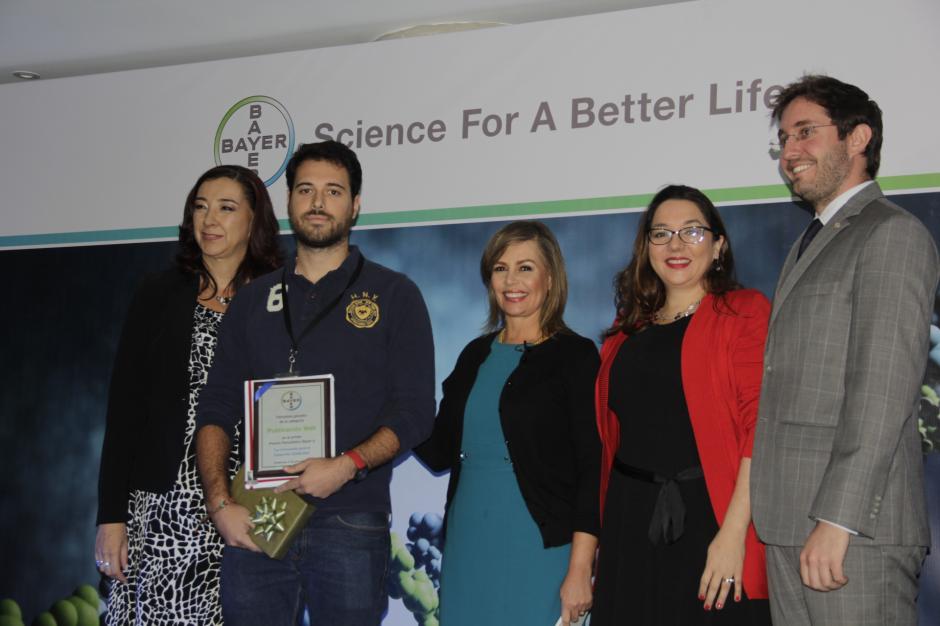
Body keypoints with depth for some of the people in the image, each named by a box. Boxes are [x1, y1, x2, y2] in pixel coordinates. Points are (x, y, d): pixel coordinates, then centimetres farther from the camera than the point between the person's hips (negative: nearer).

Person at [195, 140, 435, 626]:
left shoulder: (393, 295, 5)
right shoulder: (255, 300, 14)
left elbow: (414, 412, -2)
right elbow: (216, 409, 10)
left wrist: (346, 466, -17)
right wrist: (220, 502, -4)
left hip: (350, 521, -2)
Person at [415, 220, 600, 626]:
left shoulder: (575, 356, -4)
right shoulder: (475, 356, 12)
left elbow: (592, 468, -9)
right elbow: (439, 453, 11)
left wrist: (580, 569, -15)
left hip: (537, 550, -5)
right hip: (468, 546, 5)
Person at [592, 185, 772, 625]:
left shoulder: (744, 312, -2)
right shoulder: (629, 328, 15)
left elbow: (760, 424, -11)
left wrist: (734, 531, -19)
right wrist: (599, 534, 9)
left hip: (710, 518, -5)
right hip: (631, 522, 5)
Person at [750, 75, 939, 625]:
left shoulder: (892, 234, -5)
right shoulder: (810, 245, 23)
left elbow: (883, 391, -15)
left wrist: (836, 520, -20)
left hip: (854, 532, -8)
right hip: (791, 522, 8)